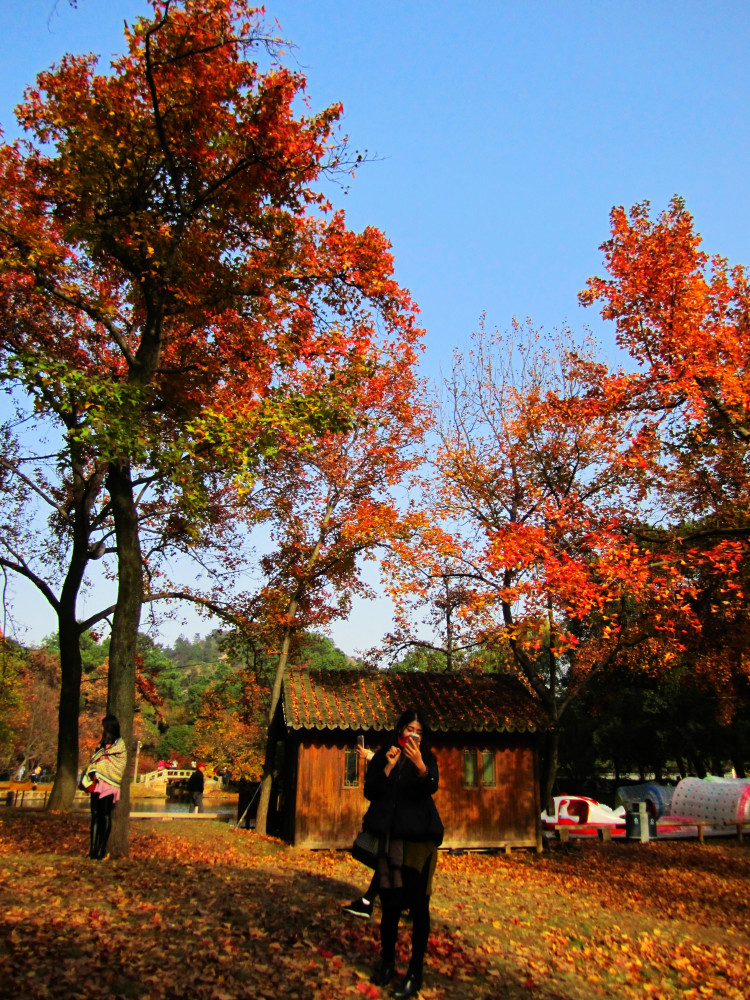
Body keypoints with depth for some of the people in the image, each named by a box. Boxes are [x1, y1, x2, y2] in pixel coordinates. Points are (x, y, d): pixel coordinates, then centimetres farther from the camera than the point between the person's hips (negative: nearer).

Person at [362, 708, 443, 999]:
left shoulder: (427, 759, 2)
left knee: (418, 904, 0)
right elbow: (369, 792, -2)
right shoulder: (383, 756, 5)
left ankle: (415, 972, 11)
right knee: (390, 902, 8)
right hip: (390, 836, 2)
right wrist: (388, 767, -14)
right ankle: (387, 961, 26)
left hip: (419, 838, -1)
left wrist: (420, 765, -37)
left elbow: (431, 788, -17)